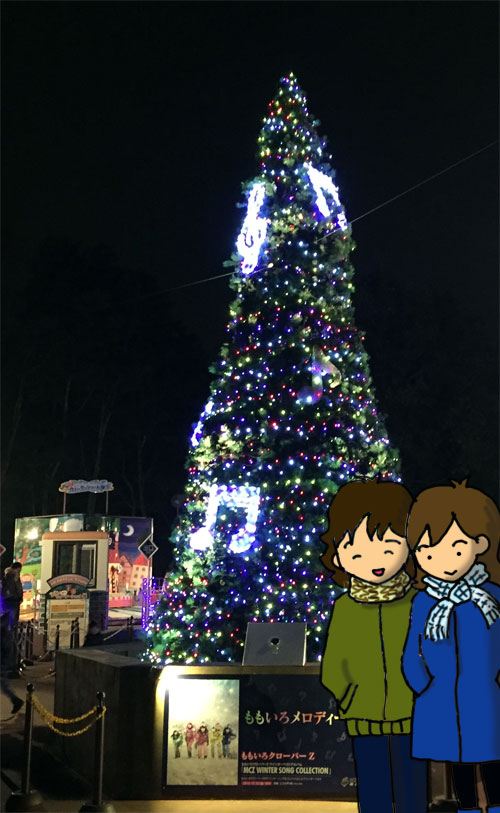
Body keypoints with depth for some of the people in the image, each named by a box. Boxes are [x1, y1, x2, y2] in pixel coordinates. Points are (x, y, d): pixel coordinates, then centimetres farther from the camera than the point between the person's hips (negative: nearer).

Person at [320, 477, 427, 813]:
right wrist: (349, 698, -11)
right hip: (365, 723, 1)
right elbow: (333, 667, 2)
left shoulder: (418, 602, -6)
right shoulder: (344, 607, -3)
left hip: (412, 719, -1)